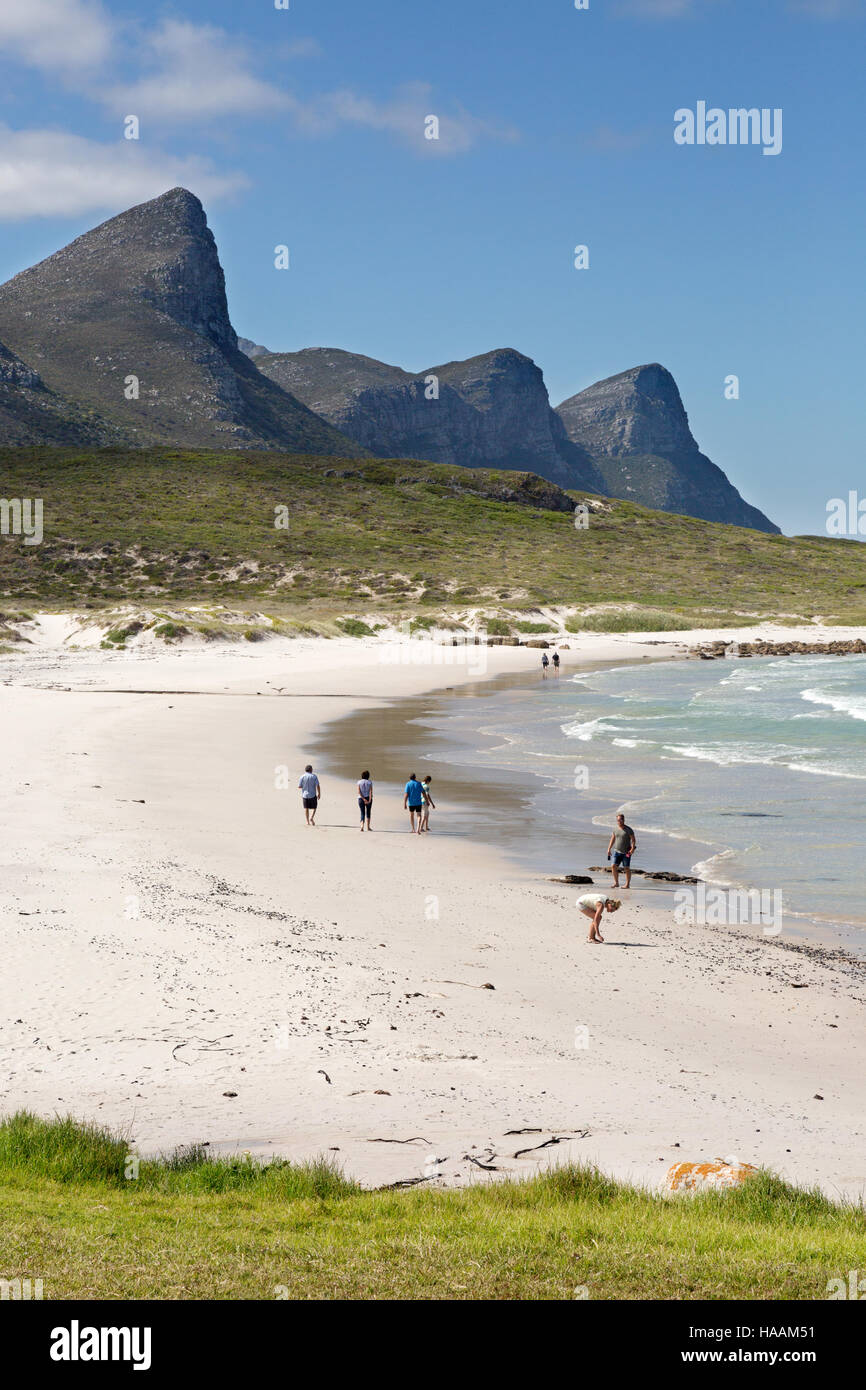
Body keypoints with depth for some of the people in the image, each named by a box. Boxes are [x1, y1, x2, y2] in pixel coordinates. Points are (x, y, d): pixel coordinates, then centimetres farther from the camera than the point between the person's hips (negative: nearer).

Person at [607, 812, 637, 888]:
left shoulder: (628, 829, -8)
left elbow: (633, 840, -9)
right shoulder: (615, 828, 7)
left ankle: (627, 884, 7)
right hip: (617, 851, 4)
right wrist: (609, 849, 13)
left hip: (626, 852, -4)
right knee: (614, 866, -5)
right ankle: (616, 883, 5)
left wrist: (632, 848, -23)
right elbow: (612, 839, 16)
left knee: (627, 868, -1)